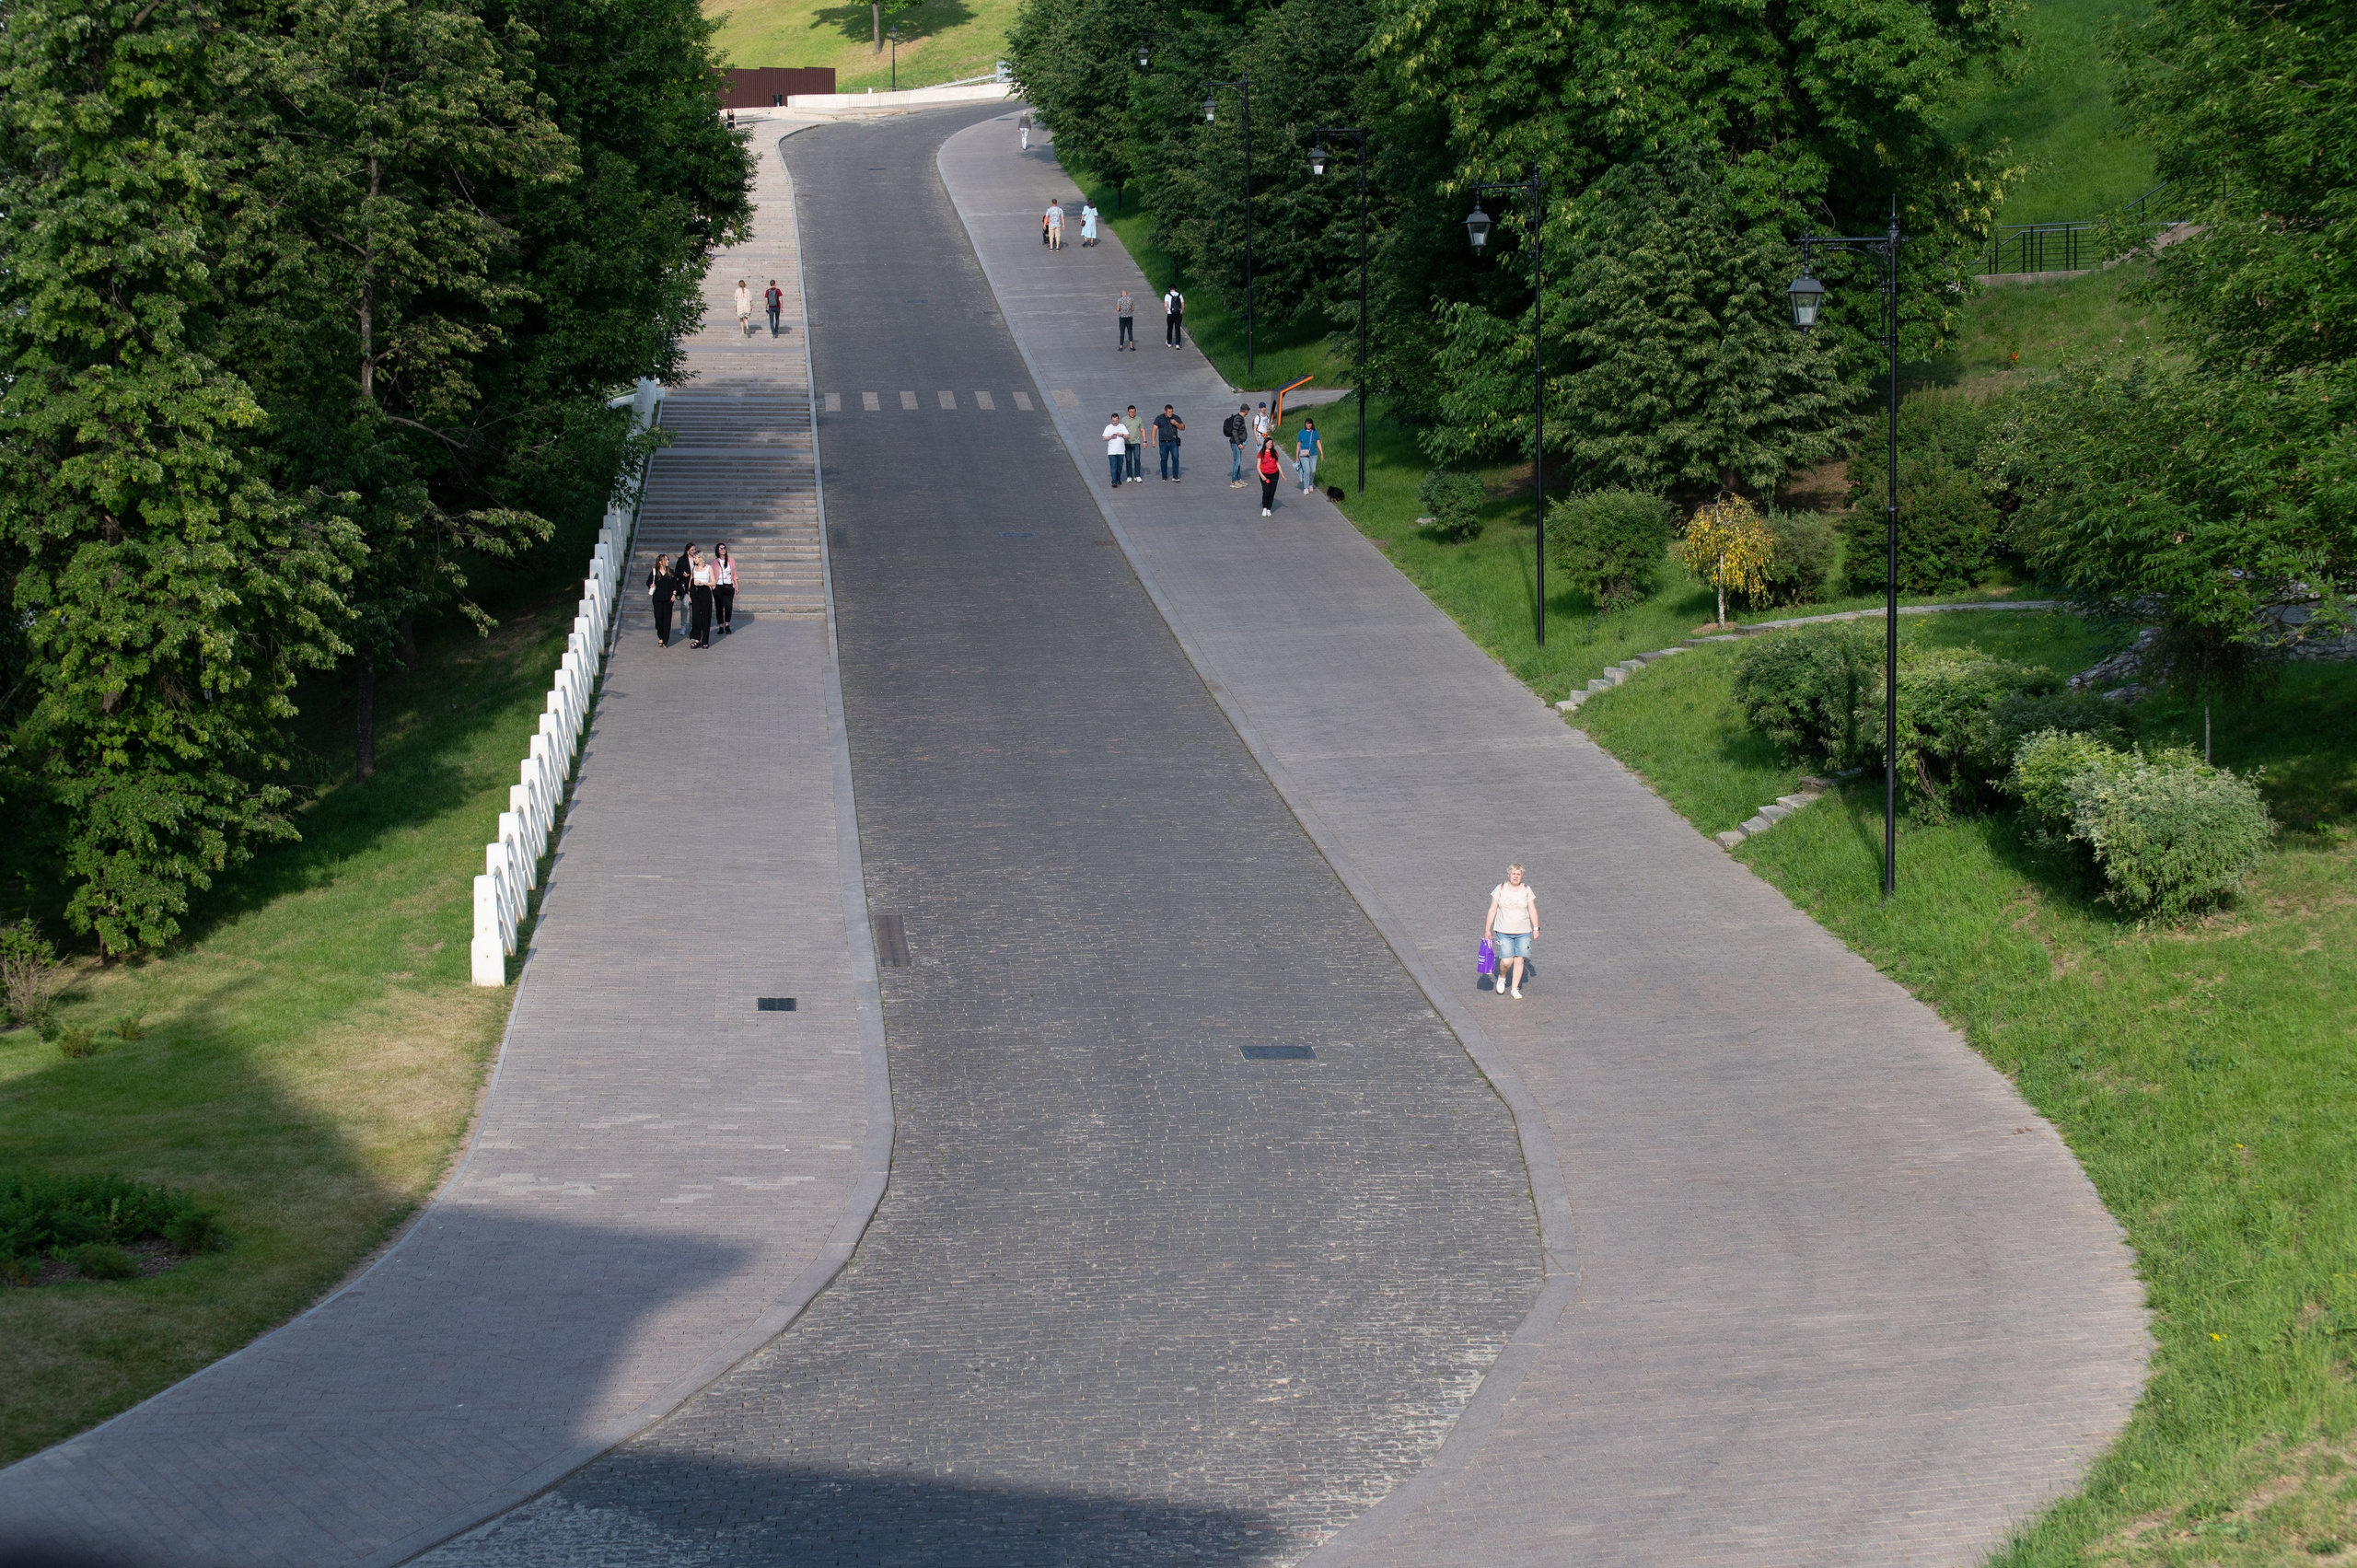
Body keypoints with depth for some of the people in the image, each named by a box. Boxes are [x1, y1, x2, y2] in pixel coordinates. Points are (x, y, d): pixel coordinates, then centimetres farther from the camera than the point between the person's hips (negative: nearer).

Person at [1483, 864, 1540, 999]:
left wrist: (1536, 928, 0)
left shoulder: (1527, 890, 2)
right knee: (1506, 961, -10)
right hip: (1504, 932, -2)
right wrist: (1487, 929, 0)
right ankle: (1502, 977, 23)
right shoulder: (1500, 889, -2)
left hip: (1523, 932, 2)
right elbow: (1492, 910, 2)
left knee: (1519, 960, 0)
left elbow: (1532, 911, 6)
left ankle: (1514, 989, 13)